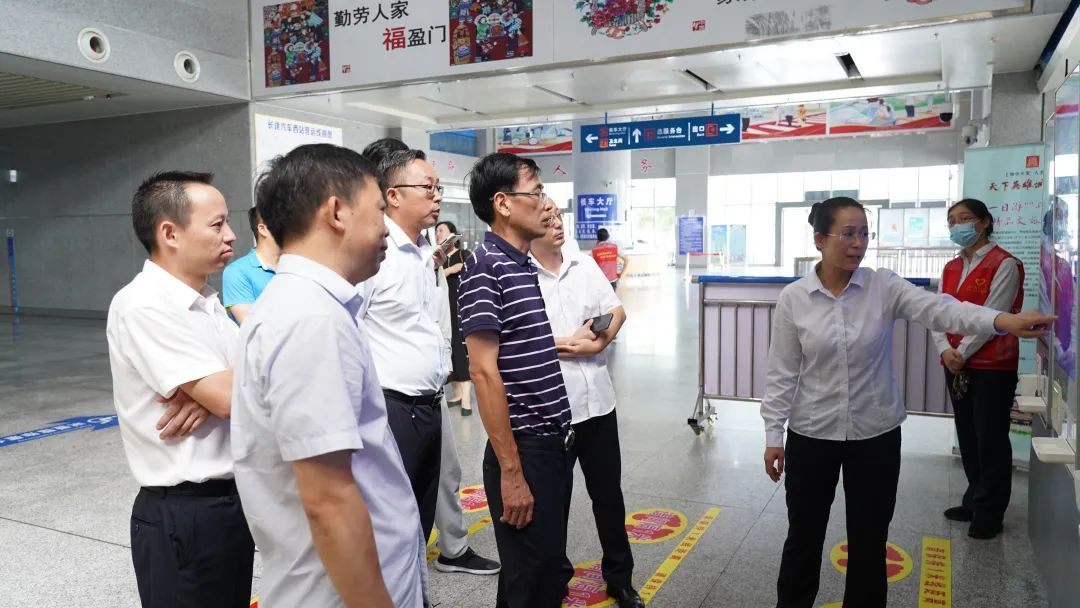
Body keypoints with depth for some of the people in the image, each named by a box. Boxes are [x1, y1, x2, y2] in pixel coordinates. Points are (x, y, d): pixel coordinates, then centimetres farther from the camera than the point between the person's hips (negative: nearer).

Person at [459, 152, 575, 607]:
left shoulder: (525, 265, 11)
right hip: (525, 450, -9)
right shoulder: (486, 266, -15)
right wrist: (511, 470, -21)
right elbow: (484, 371, -20)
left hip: (554, 443, 9)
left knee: (551, 570, 20)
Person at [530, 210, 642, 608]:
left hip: (598, 400, 5)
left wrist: (598, 342, -9)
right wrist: (568, 344, -13)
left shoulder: (585, 264, 7)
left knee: (608, 493, 17)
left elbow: (617, 310, 10)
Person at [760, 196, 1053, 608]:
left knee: (869, 540, 13)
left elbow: (937, 309, -22)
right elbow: (782, 373, -4)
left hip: (876, 436, 1)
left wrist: (1002, 320, -40)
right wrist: (773, 435, -4)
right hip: (811, 435, -1)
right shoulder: (793, 298, -7)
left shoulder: (884, 287, -5)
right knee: (804, 535, 13)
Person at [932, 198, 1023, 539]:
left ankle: (989, 514, 14)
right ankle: (975, 502, 28)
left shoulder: (1004, 265, -9)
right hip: (956, 366, 7)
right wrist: (946, 350, -11)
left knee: (990, 440, 2)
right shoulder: (951, 268, 13)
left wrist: (963, 353, -15)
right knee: (968, 438, 14)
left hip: (992, 367, -7)